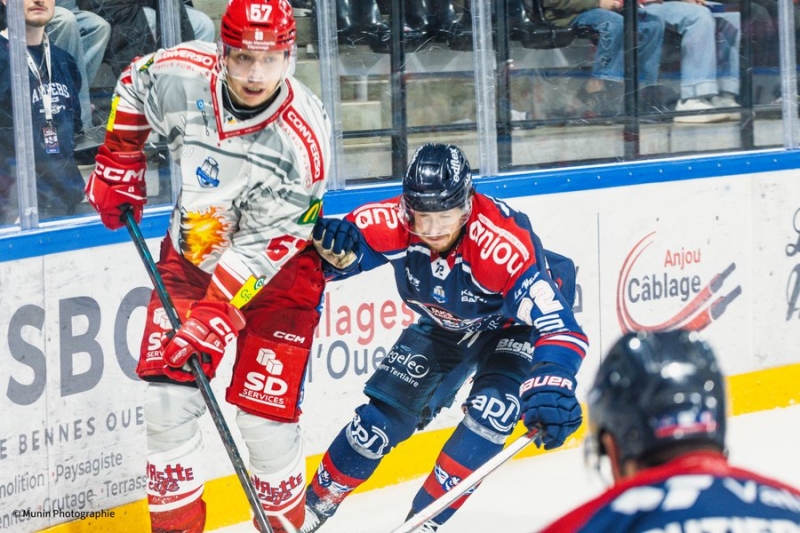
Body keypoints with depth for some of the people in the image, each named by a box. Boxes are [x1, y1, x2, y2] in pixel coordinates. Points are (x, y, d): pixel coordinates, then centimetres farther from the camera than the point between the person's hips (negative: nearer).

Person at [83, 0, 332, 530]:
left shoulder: (303, 137, -28)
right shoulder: (180, 74, -19)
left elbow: (264, 247, -27)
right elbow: (133, 84, 6)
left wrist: (216, 314, -31)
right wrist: (118, 163, 7)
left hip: (278, 268, -4)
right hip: (192, 251, 4)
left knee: (265, 415, -8)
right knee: (167, 401, -4)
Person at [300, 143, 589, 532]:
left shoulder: (505, 244, -42)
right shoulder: (395, 222, -30)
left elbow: (558, 324, -48)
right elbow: (344, 253, -19)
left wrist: (551, 387, -66)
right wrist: (334, 247, -45)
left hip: (513, 323, -4)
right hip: (444, 325, 4)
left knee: (492, 408, -26)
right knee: (385, 410, -1)